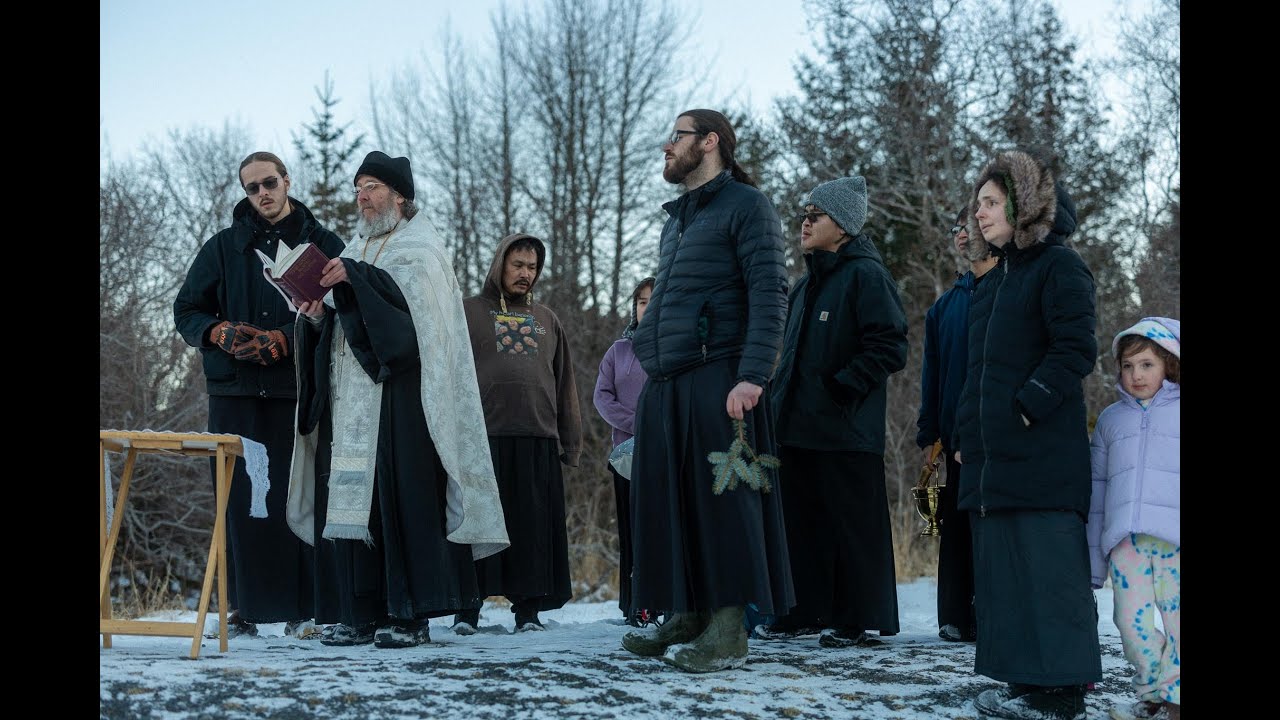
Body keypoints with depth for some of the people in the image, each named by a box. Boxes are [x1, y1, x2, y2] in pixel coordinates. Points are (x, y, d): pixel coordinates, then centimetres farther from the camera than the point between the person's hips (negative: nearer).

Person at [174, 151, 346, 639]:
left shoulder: (322, 245, 7)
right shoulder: (224, 247, 13)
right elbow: (186, 311, 14)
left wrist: (281, 340, -13)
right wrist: (221, 333, -7)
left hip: (298, 392, -2)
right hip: (234, 392, 2)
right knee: (239, 501, -1)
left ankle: (302, 610, 1)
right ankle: (242, 609, 4)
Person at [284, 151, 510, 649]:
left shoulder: (420, 249, 4)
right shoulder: (355, 252, 24)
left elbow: (415, 297, -17)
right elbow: (331, 333, 20)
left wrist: (354, 278, -21)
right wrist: (316, 315, -1)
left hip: (399, 392, -6)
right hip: (349, 393, 7)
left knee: (402, 490, -11)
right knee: (348, 492, 0)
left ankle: (409, 612, -9)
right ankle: (358, 612, 3)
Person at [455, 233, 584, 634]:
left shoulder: (547, 320, 21)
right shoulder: (468, 312, 10)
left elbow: (565, 385, 19)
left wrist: (569, 442, 12)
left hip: (538, 438, 3)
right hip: (483, 435, -3)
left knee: (534, 526, 2)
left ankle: (528, 608, 7)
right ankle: (468, 608, 3)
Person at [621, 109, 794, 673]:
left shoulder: (744, 205, -1)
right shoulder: (677, 218, 24)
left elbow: (769, 293, -11)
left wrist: (752, 376, -21)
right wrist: (651, 379, 17)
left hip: (716, 381, -8)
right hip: (664, 387, 8)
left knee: (721, 500, -7)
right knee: (668, 501, 6)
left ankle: (728, 633, -5)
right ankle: (685, 617, 13)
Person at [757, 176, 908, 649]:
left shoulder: (866, 275, -8)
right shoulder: (805, 285, 19)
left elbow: (889, 348, -15)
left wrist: (840, 388, -18)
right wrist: (782, 399, 17)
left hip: (846, 431, -9)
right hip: (798, 427, 9)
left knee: (852, 525, -2)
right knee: (802, 521, 12)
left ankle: (856, 619, 5)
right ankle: (805, 612, 20)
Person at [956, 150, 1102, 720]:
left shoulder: (1059, 267, -4)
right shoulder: (993, 279, 21)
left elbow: (1075, 350, -13)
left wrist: (1026, 408, -17)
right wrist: (966, 432, 16)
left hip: (1042, 453, -9)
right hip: (992, 455, 9)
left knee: (1047, 566, -7)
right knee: (1003, 566, 8)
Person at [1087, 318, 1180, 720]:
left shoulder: (1177, 411, 7)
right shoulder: (1110, 419, 16)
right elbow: (1097, 488, 17)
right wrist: (1092, 559, 14)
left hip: (1174, 539, -3)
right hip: (1125, 540, 3)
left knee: (1177, 621, -3)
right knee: (1132, 621, -2)